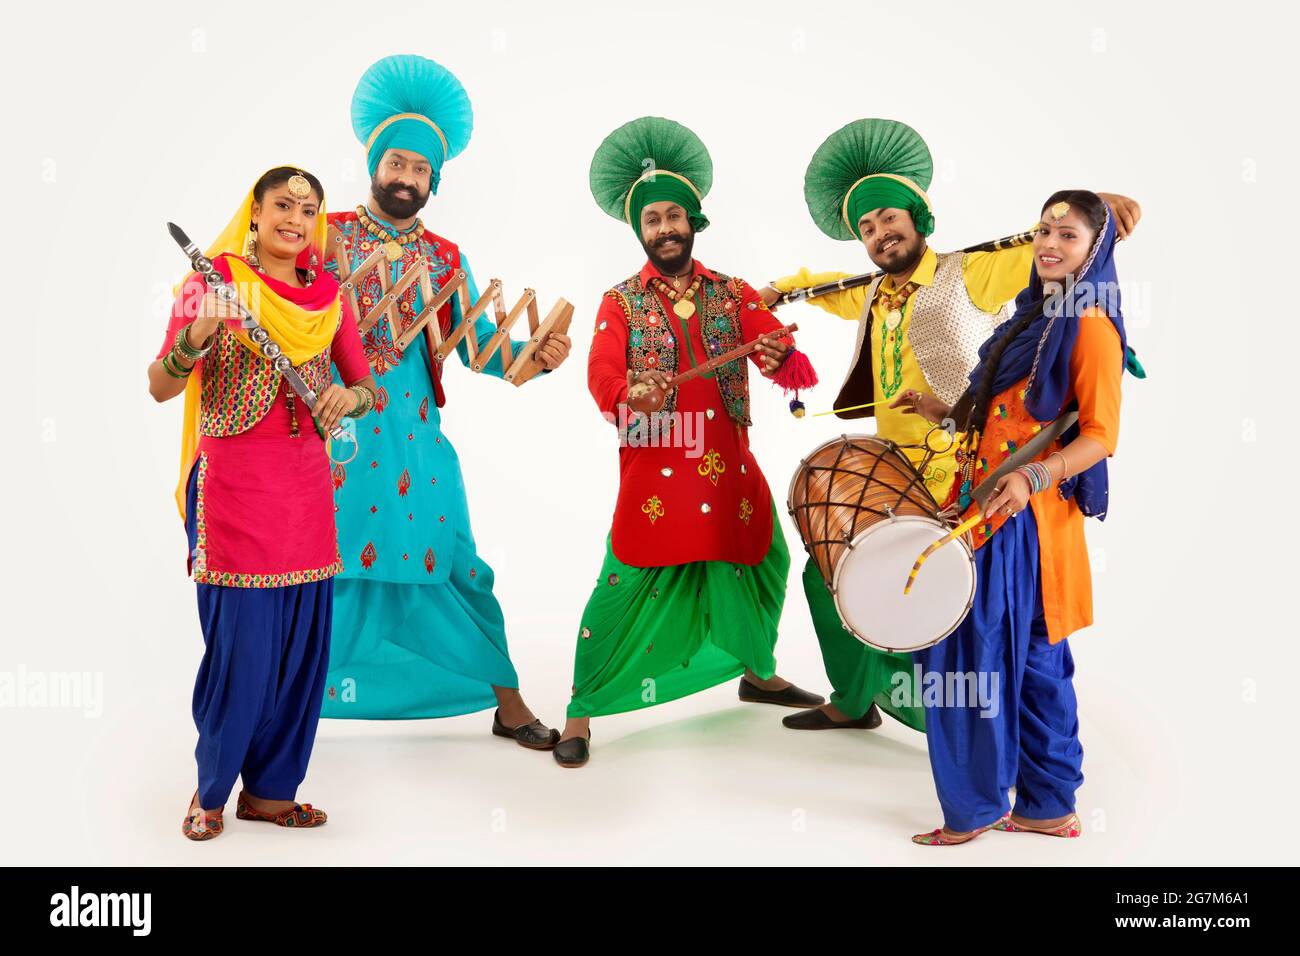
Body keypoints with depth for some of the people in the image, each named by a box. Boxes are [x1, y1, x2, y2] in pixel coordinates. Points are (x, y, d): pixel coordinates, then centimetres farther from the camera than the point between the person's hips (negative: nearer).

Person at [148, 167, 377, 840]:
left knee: (302, 641, 7)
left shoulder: (328, 295, 11)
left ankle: (268, 790, 22)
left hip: (305, 482, 5)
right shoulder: (216, 278, -2)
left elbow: (368, 387, 14)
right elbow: (160, 387, -7)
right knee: (241, 644, -3)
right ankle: (209, 789, 19)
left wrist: (348, 395, -9)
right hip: (233, 481, -5)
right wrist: (196, 336, -26)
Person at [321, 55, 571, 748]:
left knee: (456, 566, 2)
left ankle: (508, 703, 13)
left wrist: (535, 354, -15)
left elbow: (479, 346, 5)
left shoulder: (445, 260, 12)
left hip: (412, 433, 2)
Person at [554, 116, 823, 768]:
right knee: (625, 588, -8)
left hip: (729, 467, 4)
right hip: (653, 469, -3)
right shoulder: (620, 303, 3)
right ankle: (581, 714, 4)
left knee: (764, 565, 14)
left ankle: (758, 673, 39)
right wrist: (632, 391, -33)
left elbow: (780, 352, -4)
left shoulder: (733, 293, 8)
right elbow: (602, 377, -11)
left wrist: (783, 361, -28)